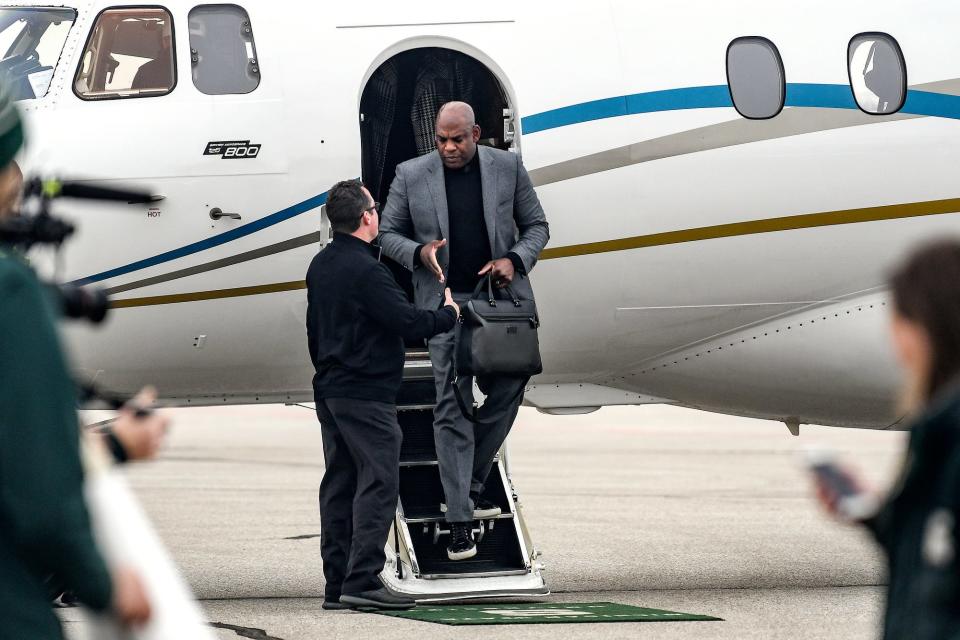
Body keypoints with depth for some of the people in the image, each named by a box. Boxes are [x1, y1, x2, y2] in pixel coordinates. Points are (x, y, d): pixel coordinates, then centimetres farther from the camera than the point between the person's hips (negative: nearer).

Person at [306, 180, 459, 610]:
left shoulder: (320, 265, 13)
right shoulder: (364, 269, -17)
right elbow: (406, 321, -19)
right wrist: (448, 315, -2)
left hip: (329, 391, 10)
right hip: (366, 394, -10)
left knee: (339, 485, 10)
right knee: (377, 482, -8)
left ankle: (336, 585, 10)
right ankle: (361, 580, -13)